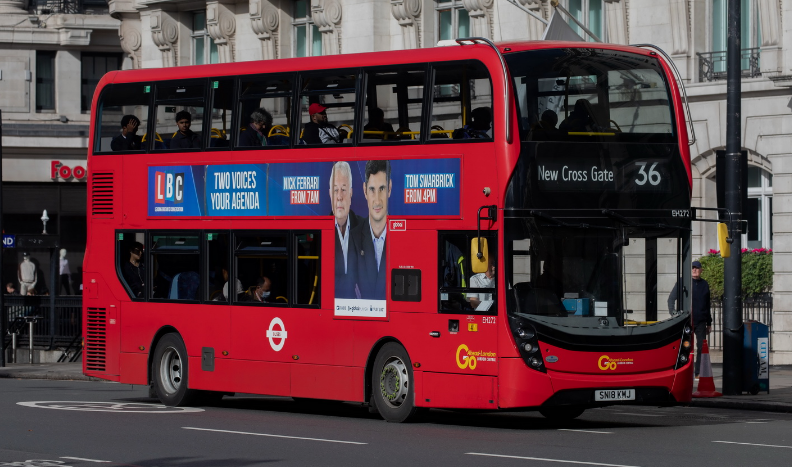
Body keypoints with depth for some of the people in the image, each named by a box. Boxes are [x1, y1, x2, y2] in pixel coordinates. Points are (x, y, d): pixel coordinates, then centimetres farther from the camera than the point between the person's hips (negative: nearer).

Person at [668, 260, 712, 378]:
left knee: (702, 347, 1)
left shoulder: (704, 284, 13)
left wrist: (709, 323, 19)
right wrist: (673, 313, -11)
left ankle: (699, 372, 7)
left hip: (701, 322, 3)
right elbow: (671, 299, 3)